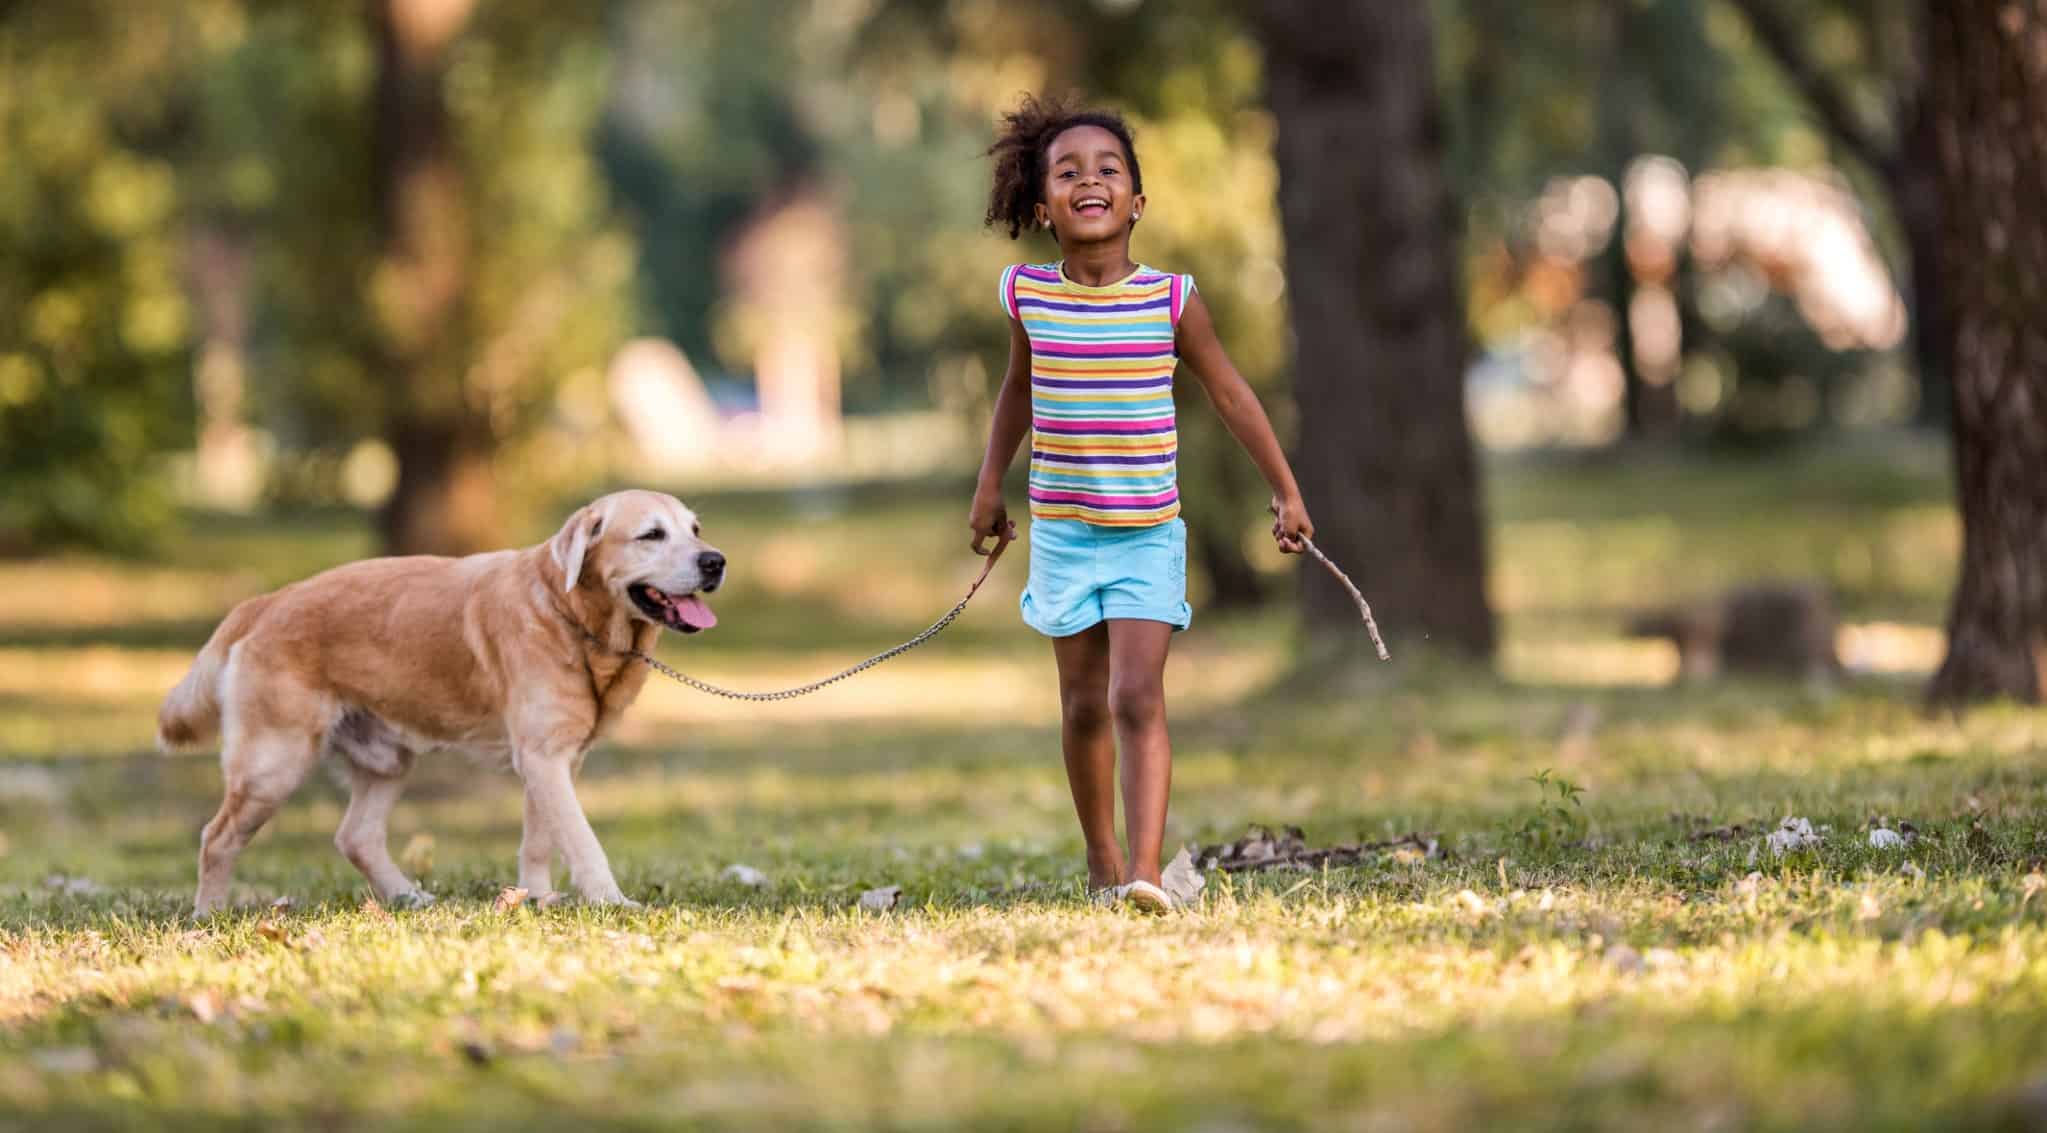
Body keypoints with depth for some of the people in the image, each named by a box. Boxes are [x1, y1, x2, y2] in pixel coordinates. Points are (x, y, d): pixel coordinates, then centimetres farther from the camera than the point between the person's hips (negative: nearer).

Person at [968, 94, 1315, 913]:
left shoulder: (1170, 300, -9)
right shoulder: (1028, 295, -3)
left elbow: (1230, 395, 2)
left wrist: (1285, 491, 5)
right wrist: (990, 485, 18)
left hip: (1147, 538, -2)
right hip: (1062, 533, 2)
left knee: (1137, 698, -15)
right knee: (1084, 704, 11)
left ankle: (1145, 869, -20)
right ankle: (1101, 860, 28)